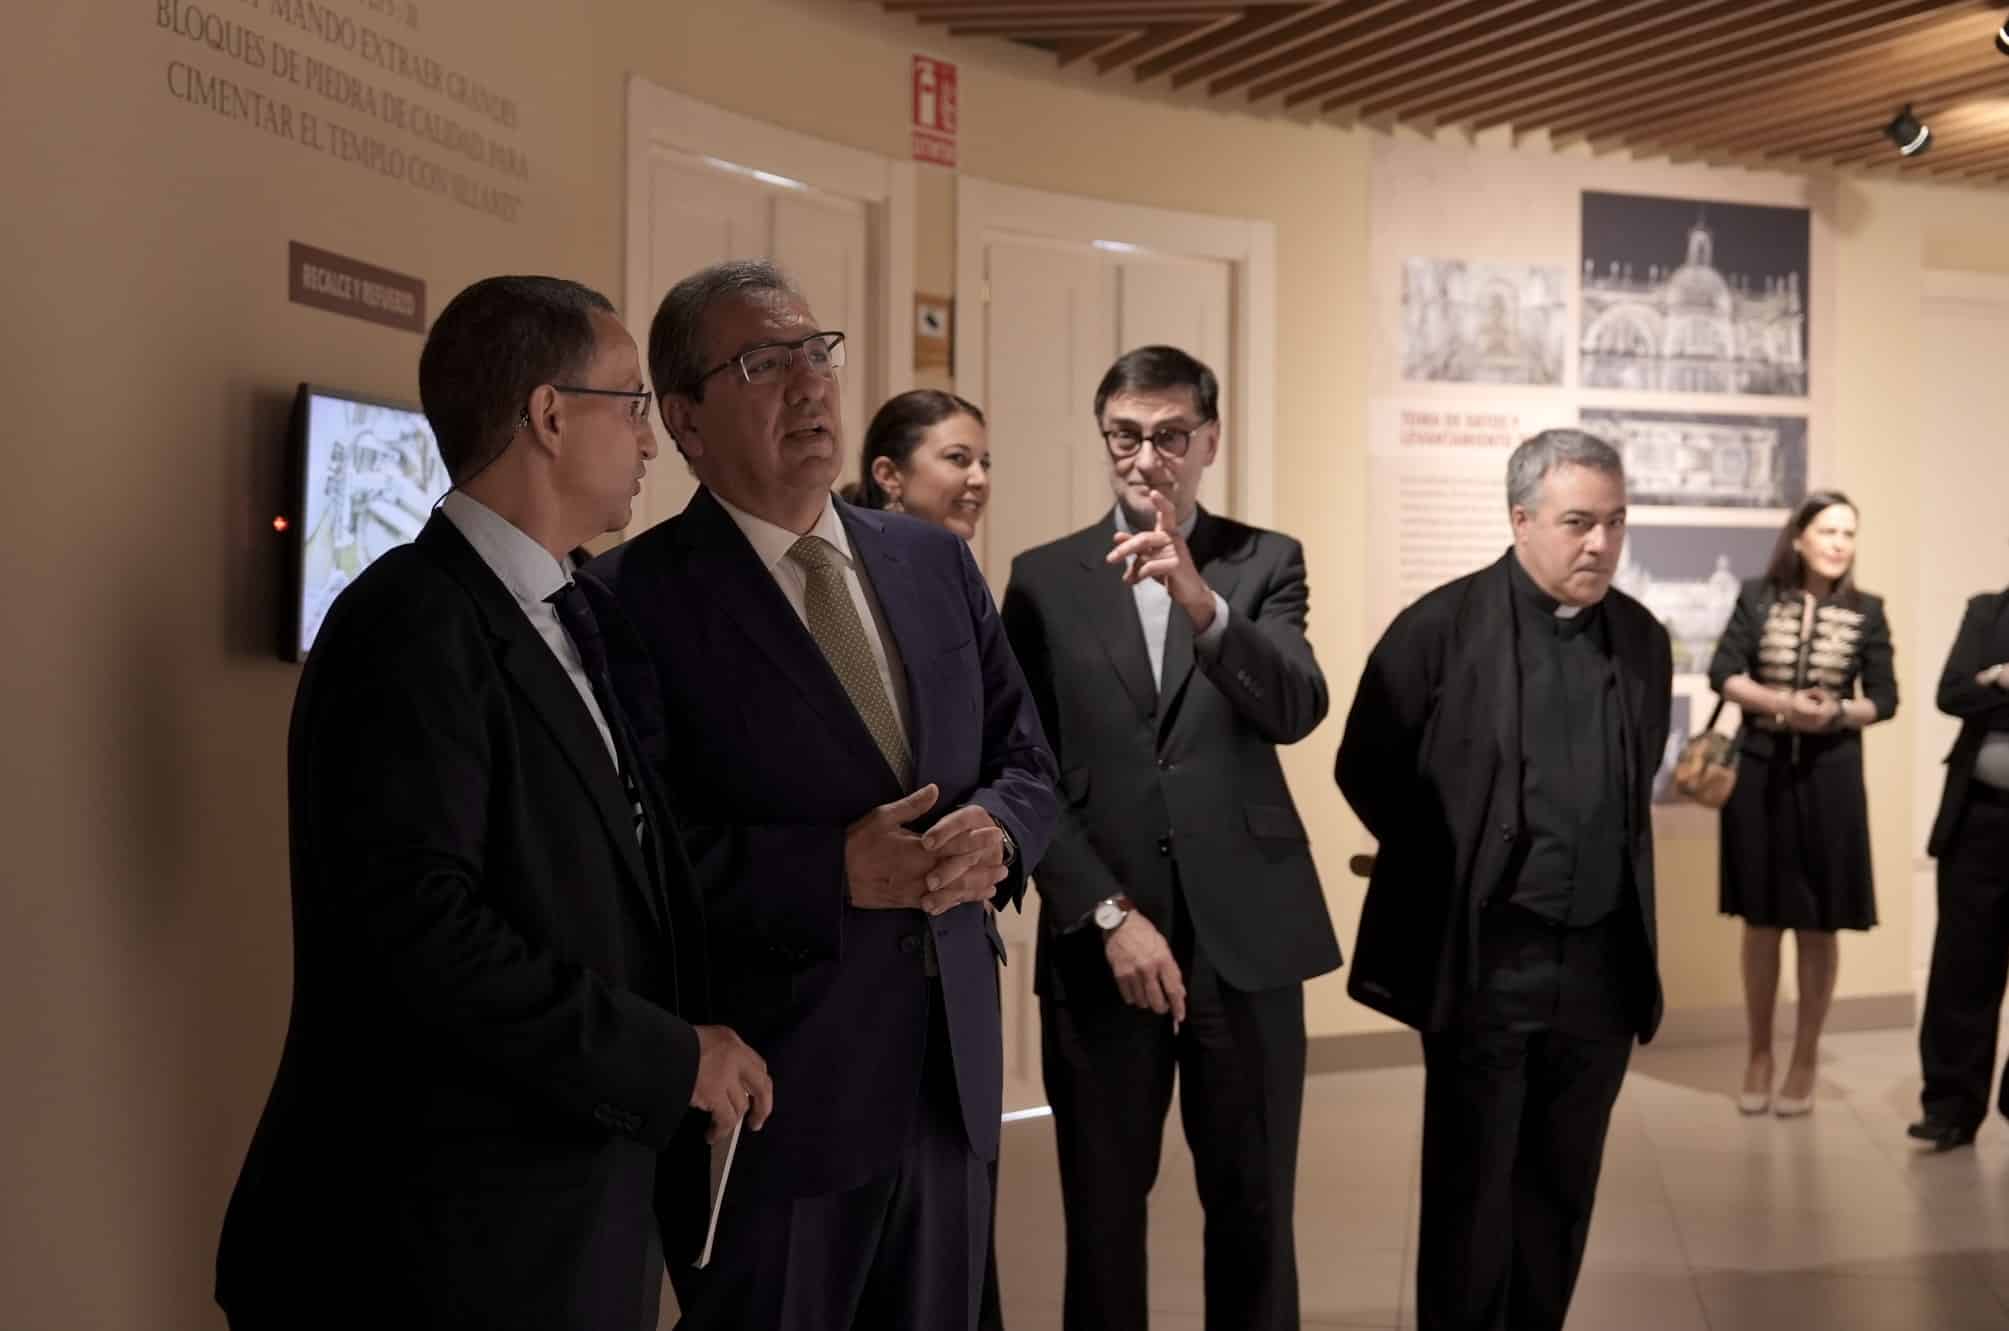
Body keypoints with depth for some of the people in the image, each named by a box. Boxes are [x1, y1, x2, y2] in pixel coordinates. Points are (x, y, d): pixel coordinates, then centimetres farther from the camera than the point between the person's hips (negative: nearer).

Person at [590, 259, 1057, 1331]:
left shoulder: (934, 562, 9)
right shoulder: (638, 598, -10)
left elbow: (1028, 760, 13)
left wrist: (995, 831, -9)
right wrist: (835, 872, -22)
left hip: (951, 1071, 6)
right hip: (772, 1084, -5)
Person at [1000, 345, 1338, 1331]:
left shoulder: (1266, 562, 6)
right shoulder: (1044, 577, 5)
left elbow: (1297, 711, -11)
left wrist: (1202, 602, -27)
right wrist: (1109, 916, -9)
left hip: (1245, 935, 0)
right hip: (1098, 940, 0)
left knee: (1255, 1213, 8)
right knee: (1101, 1215, 9)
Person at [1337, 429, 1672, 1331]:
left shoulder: (1643, 639, 6)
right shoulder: (1441, 628, -9)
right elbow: (1366, 770, -2)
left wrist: (1611, 875, 12)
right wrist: (1458, 873, 5)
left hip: (1603, 960, 4)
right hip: (1485, 956, -4)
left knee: (1562, 1188, 13)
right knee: (1471, 1190, 4)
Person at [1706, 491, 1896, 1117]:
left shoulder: (1866, 612, 1)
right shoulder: (1757, 597, 0)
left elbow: (1884, 699, 2)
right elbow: (1722, 673, -5)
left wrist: (1835, 713, -17)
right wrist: (1782, 703, -19)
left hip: (1829, 776, 0)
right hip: (1760, 770, 0)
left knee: (1817, 926, 3)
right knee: (1762, 921, 8)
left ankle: (1805, 1060, 16)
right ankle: (1758, 1055, 21)